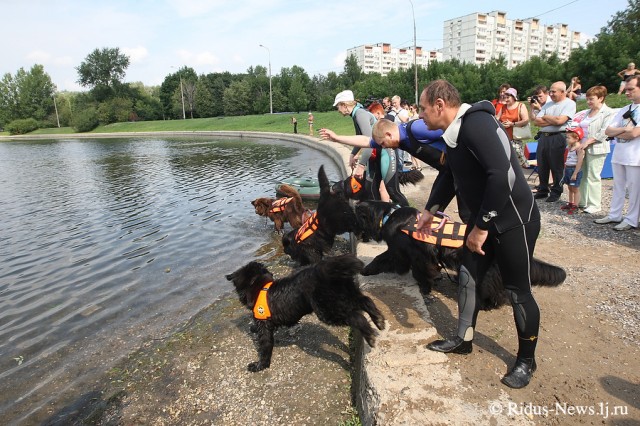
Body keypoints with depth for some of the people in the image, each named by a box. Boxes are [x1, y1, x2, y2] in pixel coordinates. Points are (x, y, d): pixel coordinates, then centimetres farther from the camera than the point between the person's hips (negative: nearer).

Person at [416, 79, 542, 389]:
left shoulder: (476, 124, -23)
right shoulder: (454, 133, 7)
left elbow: (503, 176, -32)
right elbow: (450, 175, 21)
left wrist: (482, 226, -26)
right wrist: (431, 210, 20)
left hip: (514, 220, -9)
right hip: (483, 217, 9)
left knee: (517, 291, 4)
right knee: (467, 278, 14)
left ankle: (526, 360, 25)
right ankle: (463, 340, 33)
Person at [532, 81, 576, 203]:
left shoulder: (569, 104, -2)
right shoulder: (547, 104, 16)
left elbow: (560, 120, -15)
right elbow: (536, 121, 6)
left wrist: (545, 117, 0)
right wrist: (553, 121, -5)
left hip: (558, 137, -6)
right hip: (543, 137, 6)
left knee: (556, 167, 1)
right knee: (542, 166, 9)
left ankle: (556, 192, 12)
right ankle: (543, 190, 21)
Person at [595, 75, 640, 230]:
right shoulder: (624, 110, 13)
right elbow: (607, 131, 6)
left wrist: (616, 133, -1)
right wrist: (624, 130, -11)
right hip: (618, 154, 7)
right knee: (618, 187, 13)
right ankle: (614, 215, 22)